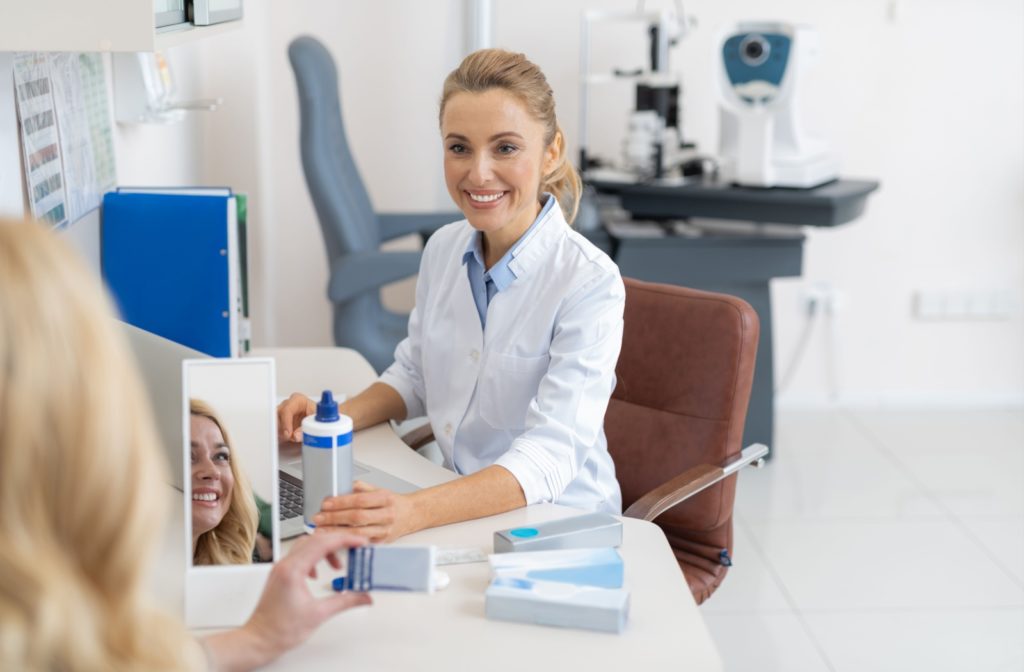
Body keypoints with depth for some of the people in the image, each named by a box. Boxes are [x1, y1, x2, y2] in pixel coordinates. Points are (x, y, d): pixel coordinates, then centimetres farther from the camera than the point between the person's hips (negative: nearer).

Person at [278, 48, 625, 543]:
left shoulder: (589, 283, -19)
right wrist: (335, 419, -3)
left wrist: (415, 512, -42)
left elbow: (548, 456, -27)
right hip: (462, 510, 6)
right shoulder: (444, 248, 2)